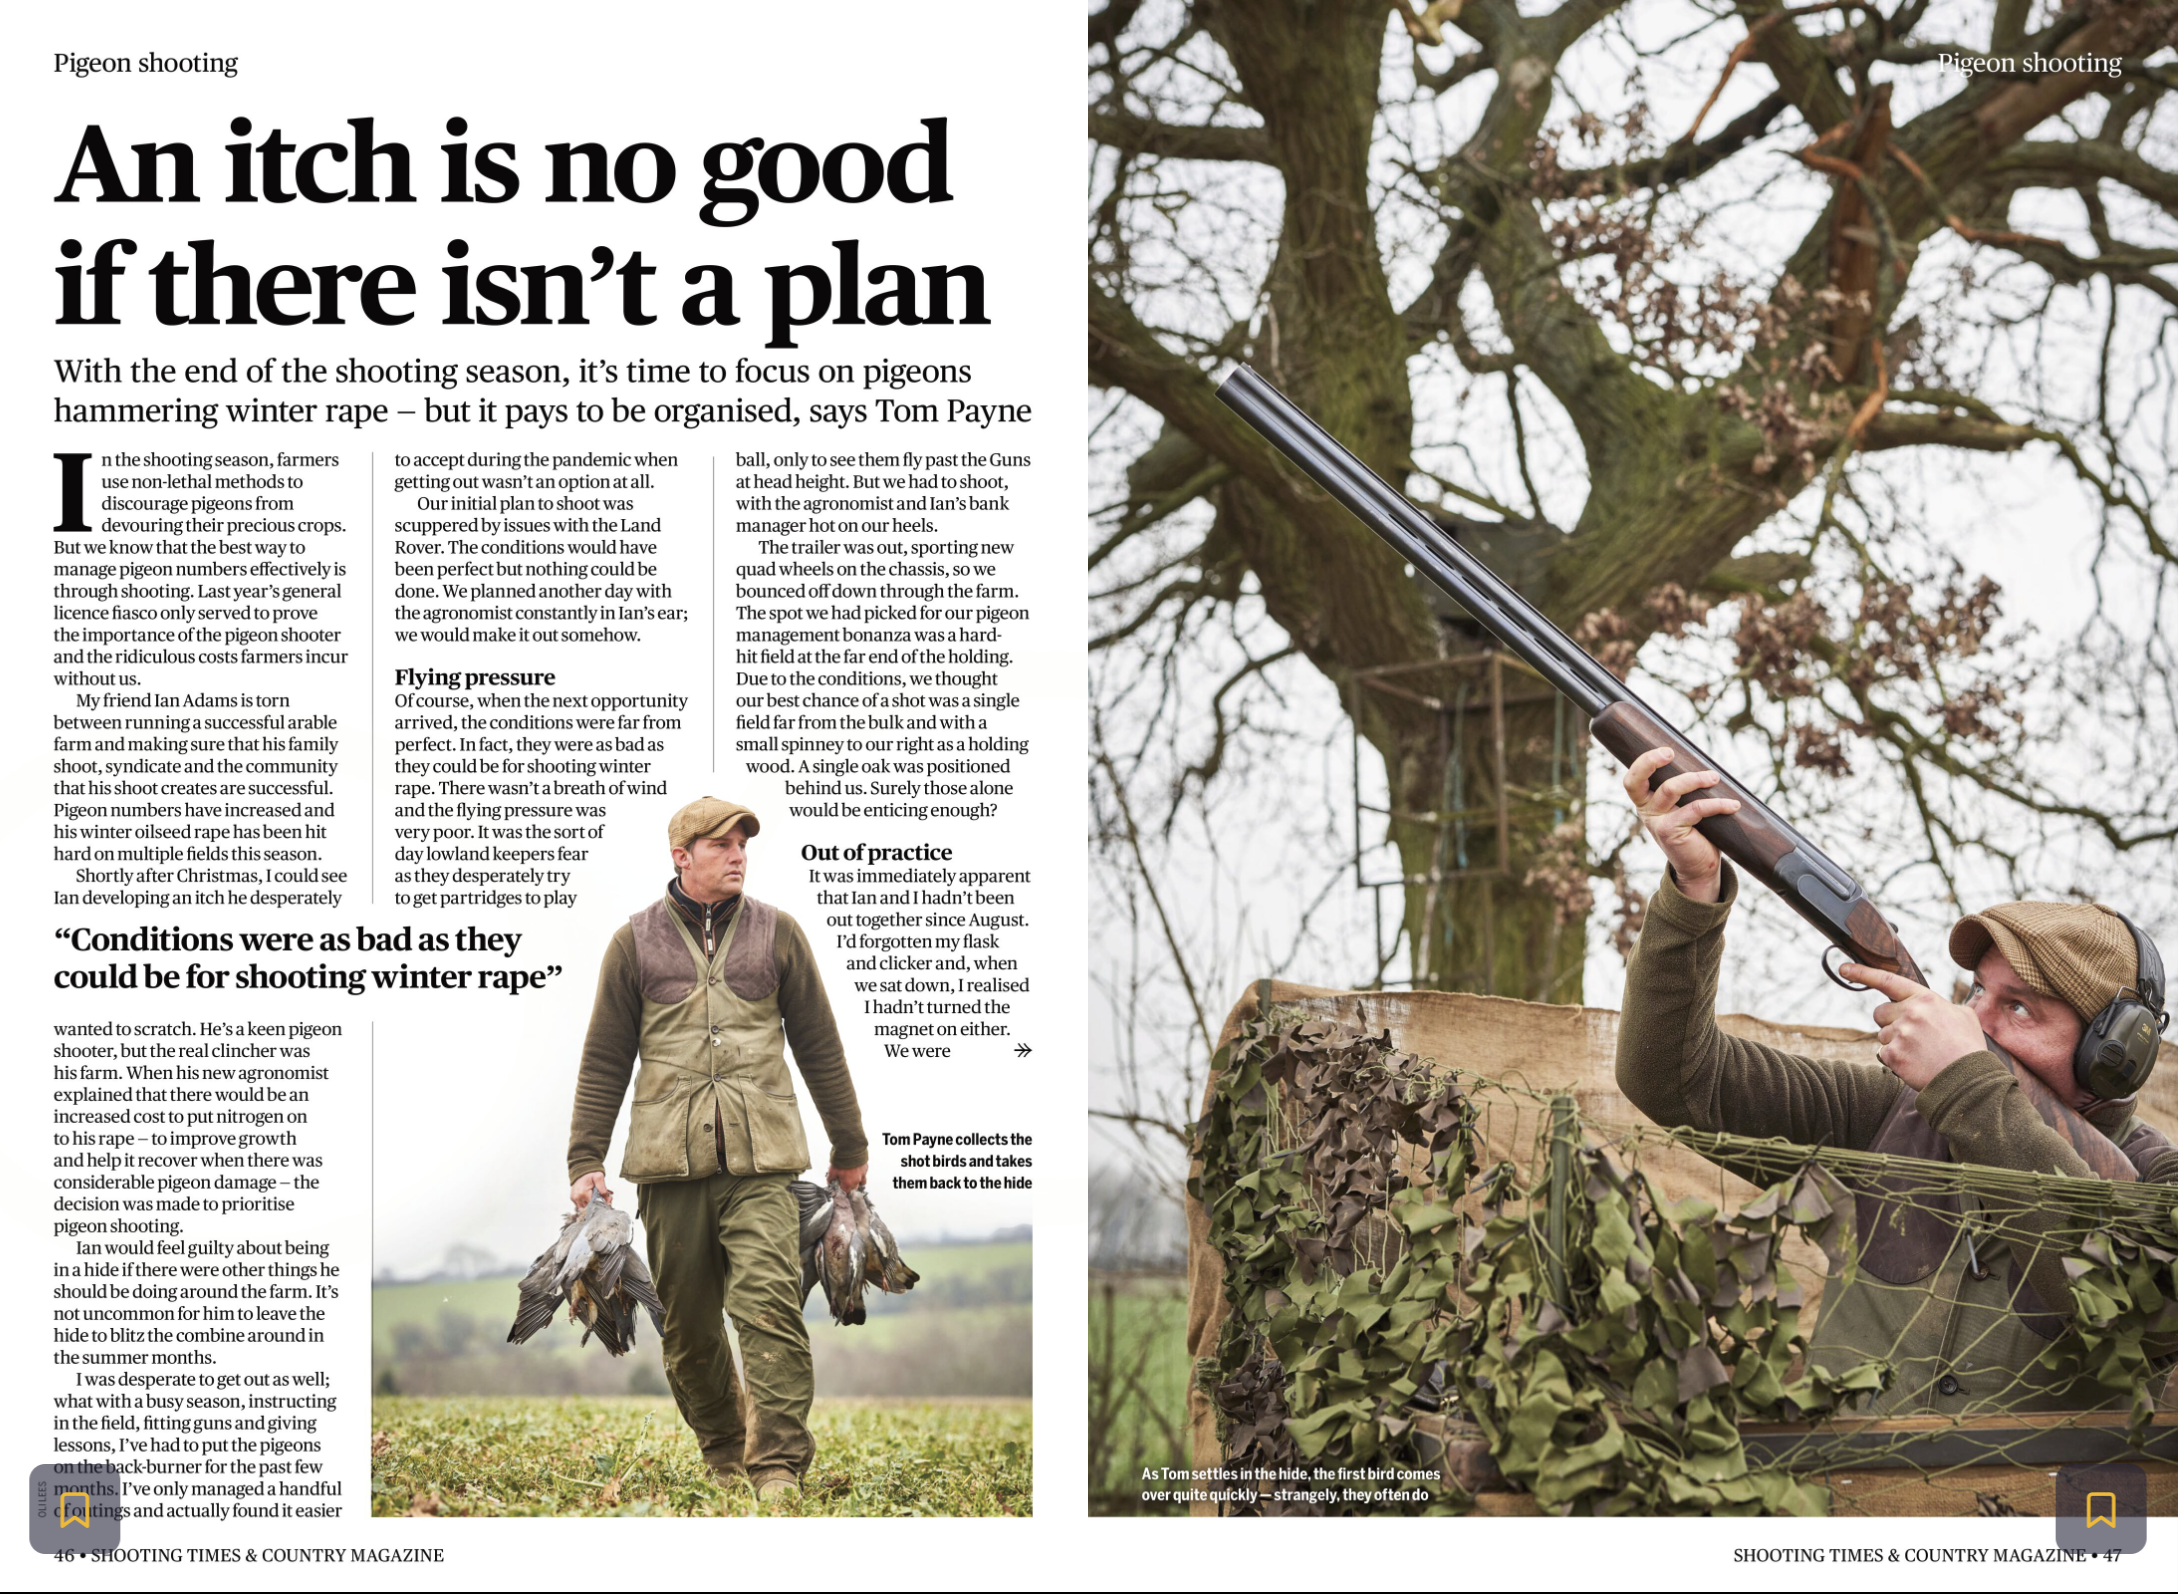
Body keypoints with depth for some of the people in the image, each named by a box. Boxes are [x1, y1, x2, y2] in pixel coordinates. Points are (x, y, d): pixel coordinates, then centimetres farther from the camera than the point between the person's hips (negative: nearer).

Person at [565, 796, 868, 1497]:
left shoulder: (777, 933, 10)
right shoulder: (635, 942, 9)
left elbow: (818, 1045, 15)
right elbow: (603, 1061, 11)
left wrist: (850, 1147, 19)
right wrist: (585, 1160, 5)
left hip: (761, 1158, -1)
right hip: (667, 1157, 1)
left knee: (770, 1308, -14)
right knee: (687, 1323, 6)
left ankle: (778, 1467, -13)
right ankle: (722, 1454, 21)